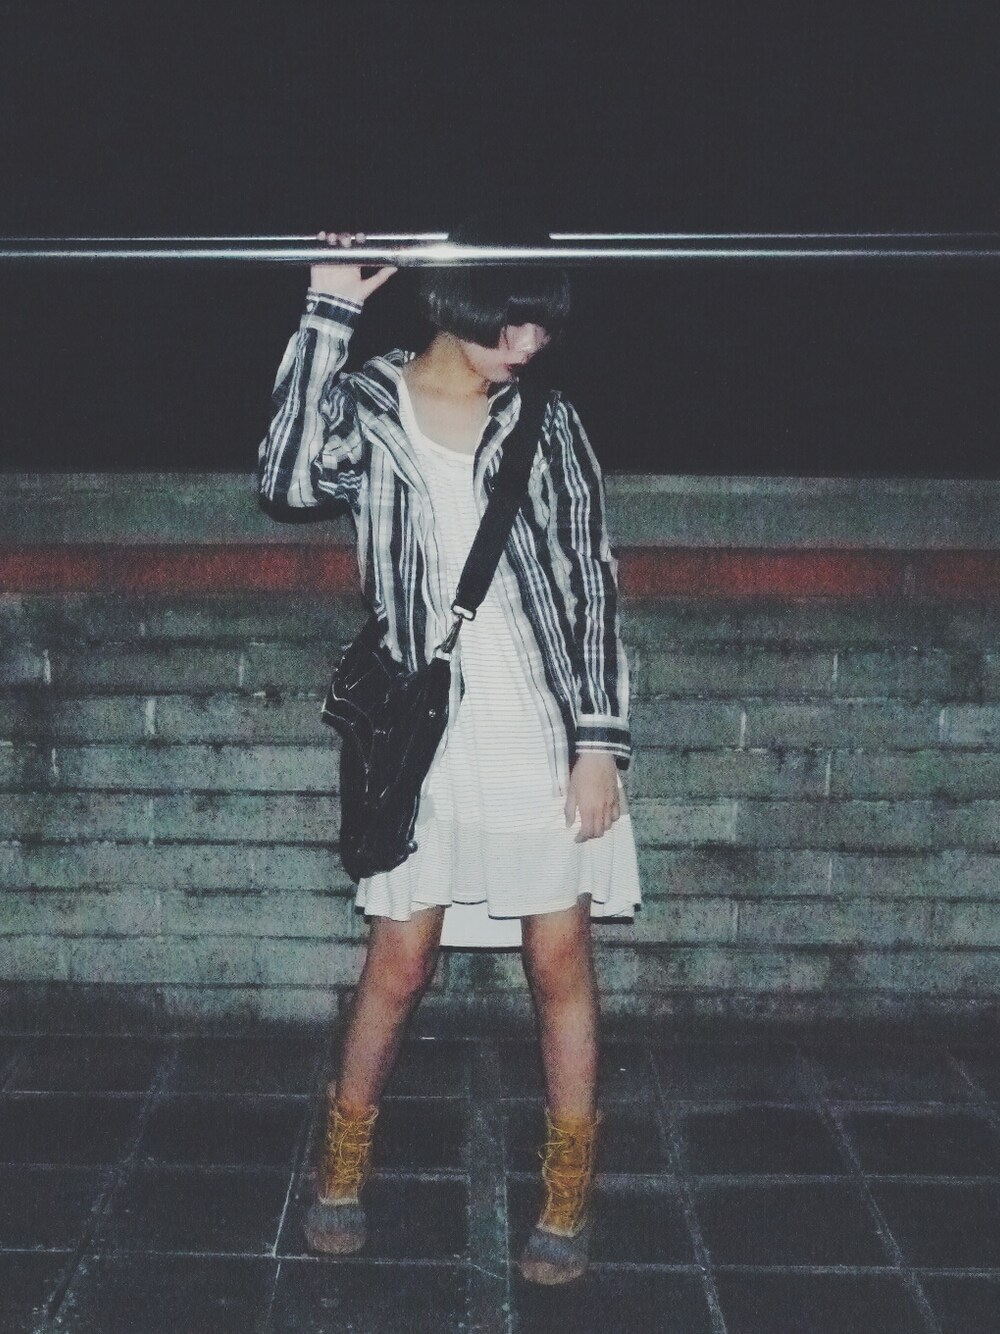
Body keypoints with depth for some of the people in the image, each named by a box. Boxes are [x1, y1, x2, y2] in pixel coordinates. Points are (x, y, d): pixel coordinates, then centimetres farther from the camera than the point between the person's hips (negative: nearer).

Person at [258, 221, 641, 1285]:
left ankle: (568, 1198, 20)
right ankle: (342, 1170, 28)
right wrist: (328, 314, -18)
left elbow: (593, 583, 2)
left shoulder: (546, 420, 3)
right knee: (397, 966, 6)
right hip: (426, 731, 0)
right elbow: (288, 478, -20)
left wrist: (600, 739, -4)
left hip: (544, 729, 1)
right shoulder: (366, 407, 1)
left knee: (560, 963, 5)